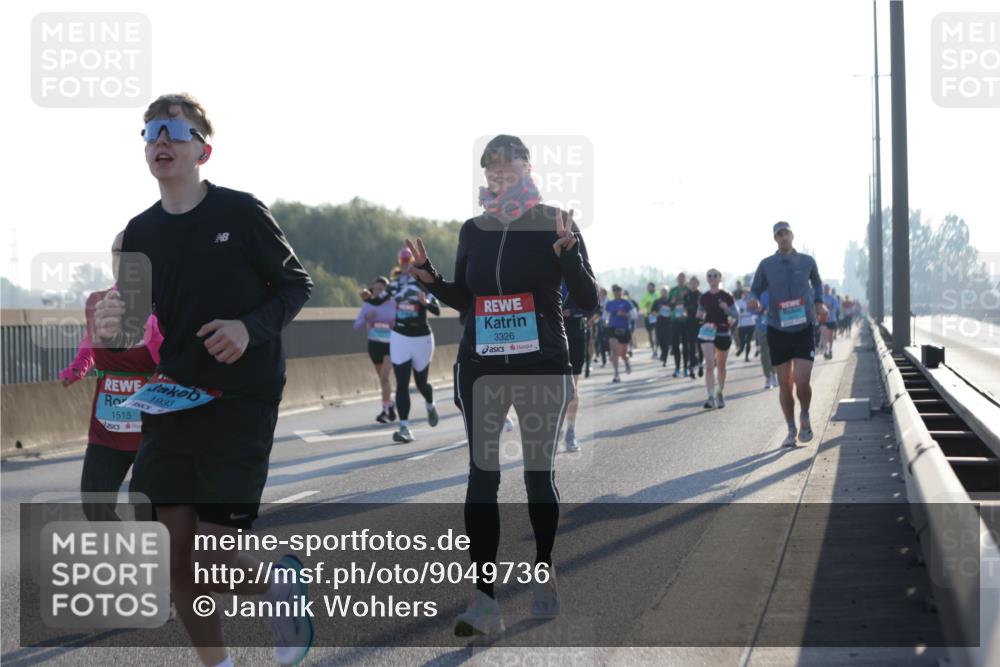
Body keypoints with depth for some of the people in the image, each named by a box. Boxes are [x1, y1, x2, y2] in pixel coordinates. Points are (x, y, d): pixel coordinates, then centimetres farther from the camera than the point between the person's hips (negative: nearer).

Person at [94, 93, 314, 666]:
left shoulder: (241, 213, -7)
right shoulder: (141, 233, 7)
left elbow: (297, 283, 0)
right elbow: (133, 327, 12)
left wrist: (250, 327, -17)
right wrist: (112, 328, -12)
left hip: (242, 404, -5)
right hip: (170, 403, 5)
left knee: (212, 562, -9)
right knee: (178, 559, 4)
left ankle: (281, 583, 23)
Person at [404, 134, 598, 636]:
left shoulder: (554, 223, -3)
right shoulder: (473, 230, 7)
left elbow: (587, 301, -6)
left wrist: (568, 252, -22)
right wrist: (429, 279, 1)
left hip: (542, 364, -2)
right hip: (481, 364, 2)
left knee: (539, 473, 7)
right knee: (482, 474, -6)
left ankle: (543, 575, 28)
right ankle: (484, 600, -10)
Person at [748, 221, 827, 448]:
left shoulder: (807, 262, 3)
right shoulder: (766, 265, 0)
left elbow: (817, 282, 23)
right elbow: (756, 289, 7)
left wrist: (819, 303, 8)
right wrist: (754, 300, -15)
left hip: (804, 330, -1)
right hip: (778, 331, 1)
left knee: (801, 382, -13)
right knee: (784, 385, 4)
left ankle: (805, 417, 16)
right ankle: (791, 430, 20)